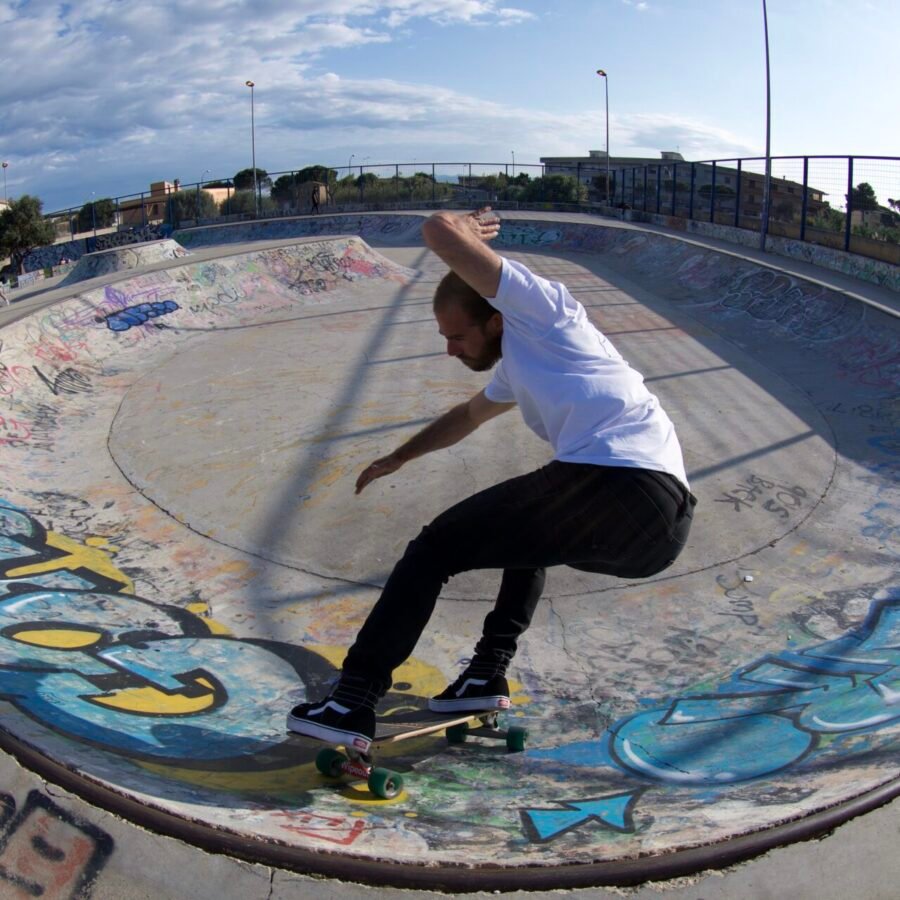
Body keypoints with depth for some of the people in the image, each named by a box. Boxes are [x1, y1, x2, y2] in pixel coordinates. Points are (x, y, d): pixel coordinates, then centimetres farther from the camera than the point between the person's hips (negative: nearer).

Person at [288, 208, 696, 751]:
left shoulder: (536, 305, 4)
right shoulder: (517, 368, 31)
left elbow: (439, 232, -4)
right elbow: (469, 415, 50)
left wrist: (467, 228, 19)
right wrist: (400, 458, 61)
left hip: (615, 483, -11)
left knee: (439, 545, 1)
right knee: (530, 529, 38)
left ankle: (354, 703, 2)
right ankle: (490, 672, 30)